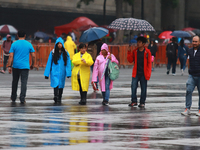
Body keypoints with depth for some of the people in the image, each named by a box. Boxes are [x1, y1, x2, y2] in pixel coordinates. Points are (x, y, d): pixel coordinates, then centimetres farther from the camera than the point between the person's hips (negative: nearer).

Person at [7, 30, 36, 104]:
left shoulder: (14, 44, -1)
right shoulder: (29, 44, 2)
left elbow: (11, 56, -7)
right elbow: (33, 56, 2)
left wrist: (9, 66, -5)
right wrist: (32, 65, 15)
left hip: (16, 66, 1)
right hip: (25, 66, -1)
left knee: (15, 82, 14)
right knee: (24, 82, -2)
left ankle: (13, 98, 25)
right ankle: (22, 98, -12)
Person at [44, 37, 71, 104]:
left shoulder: (65, 53, 5)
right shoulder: (52, 53, 2)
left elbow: (68, 63, 3)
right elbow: (49, 63, 3)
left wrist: (68, 73, -7)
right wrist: (47, 74, 0)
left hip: (62, 72, 2)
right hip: (54, 72, -2)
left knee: (61, 85, 8)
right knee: (55, 83, -19)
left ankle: (59, 99, 20)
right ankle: (56, 96, -31)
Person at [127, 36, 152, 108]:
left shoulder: (147, 52, -2)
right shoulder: (134, 51, 6)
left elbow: (149, 63, -1)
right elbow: (130, 60, 7)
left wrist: (148, 73, -7)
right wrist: (129, 53, -8)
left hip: (143, 74, -2)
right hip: (136, 73, 2)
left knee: (143, 88, 4)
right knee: (133, 87, -3)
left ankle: (142, 102, 13)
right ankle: (134, 101, 7)